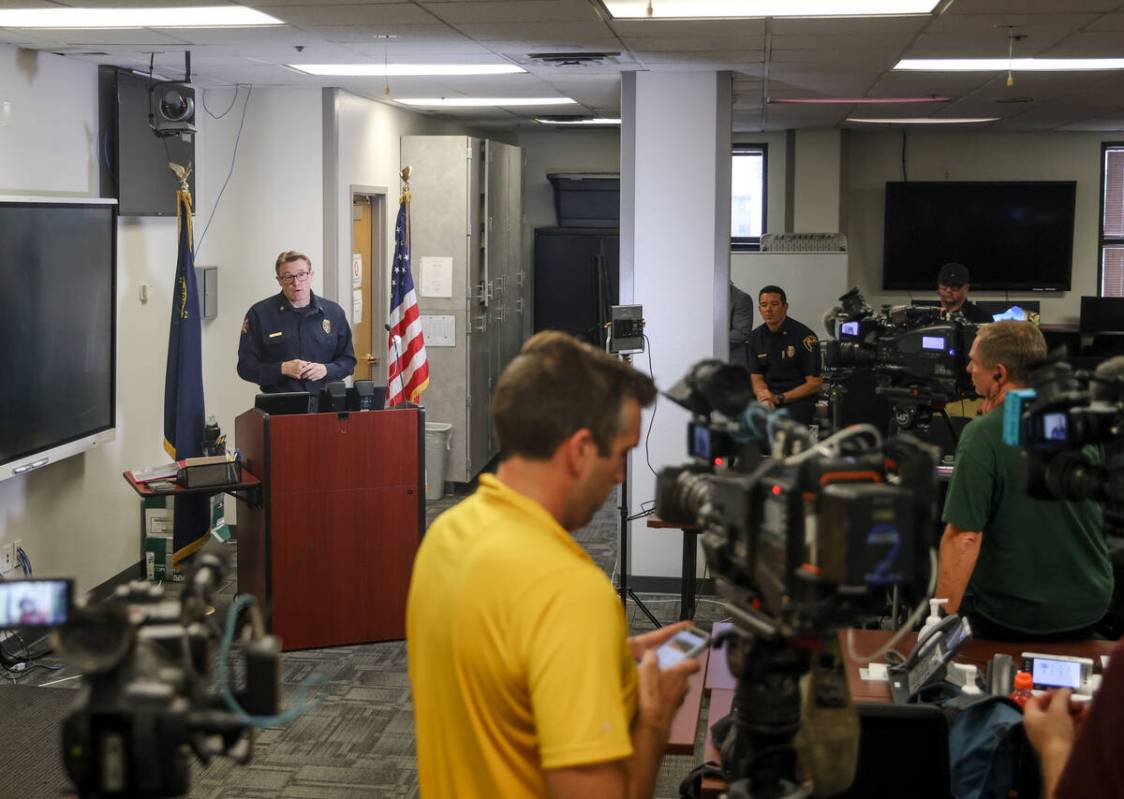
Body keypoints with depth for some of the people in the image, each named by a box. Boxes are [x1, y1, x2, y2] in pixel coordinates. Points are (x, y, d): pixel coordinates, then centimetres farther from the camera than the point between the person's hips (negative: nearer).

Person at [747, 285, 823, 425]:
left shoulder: (804, 336, -5)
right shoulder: (757, 337, 10)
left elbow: (815, 383, -6)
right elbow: (756, 377, 12)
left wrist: (779, 398, -15)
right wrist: (766, 399, -12)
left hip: (798, 398, -4)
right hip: (768, 396, 4)